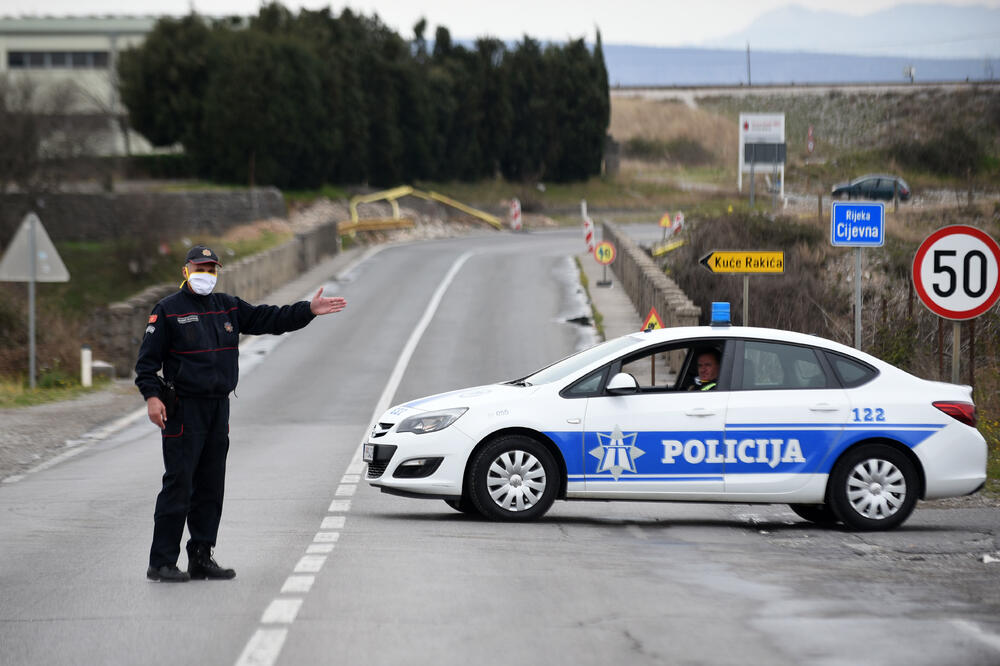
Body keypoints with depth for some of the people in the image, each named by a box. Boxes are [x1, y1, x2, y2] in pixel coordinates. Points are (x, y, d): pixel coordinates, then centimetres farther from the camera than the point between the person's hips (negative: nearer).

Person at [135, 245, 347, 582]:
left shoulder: (228, 308, 15)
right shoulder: (168, 310, -2)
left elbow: (268, 319, 14)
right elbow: (147, 358, -5)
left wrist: (308, 310, 3)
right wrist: (152, 396, -17)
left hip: (219, 408, 7)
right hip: (183, 409, -6)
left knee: (211, 487, 9)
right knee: (178, 485, -10)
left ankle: (201, 558, 16)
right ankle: (161, 563, -7)